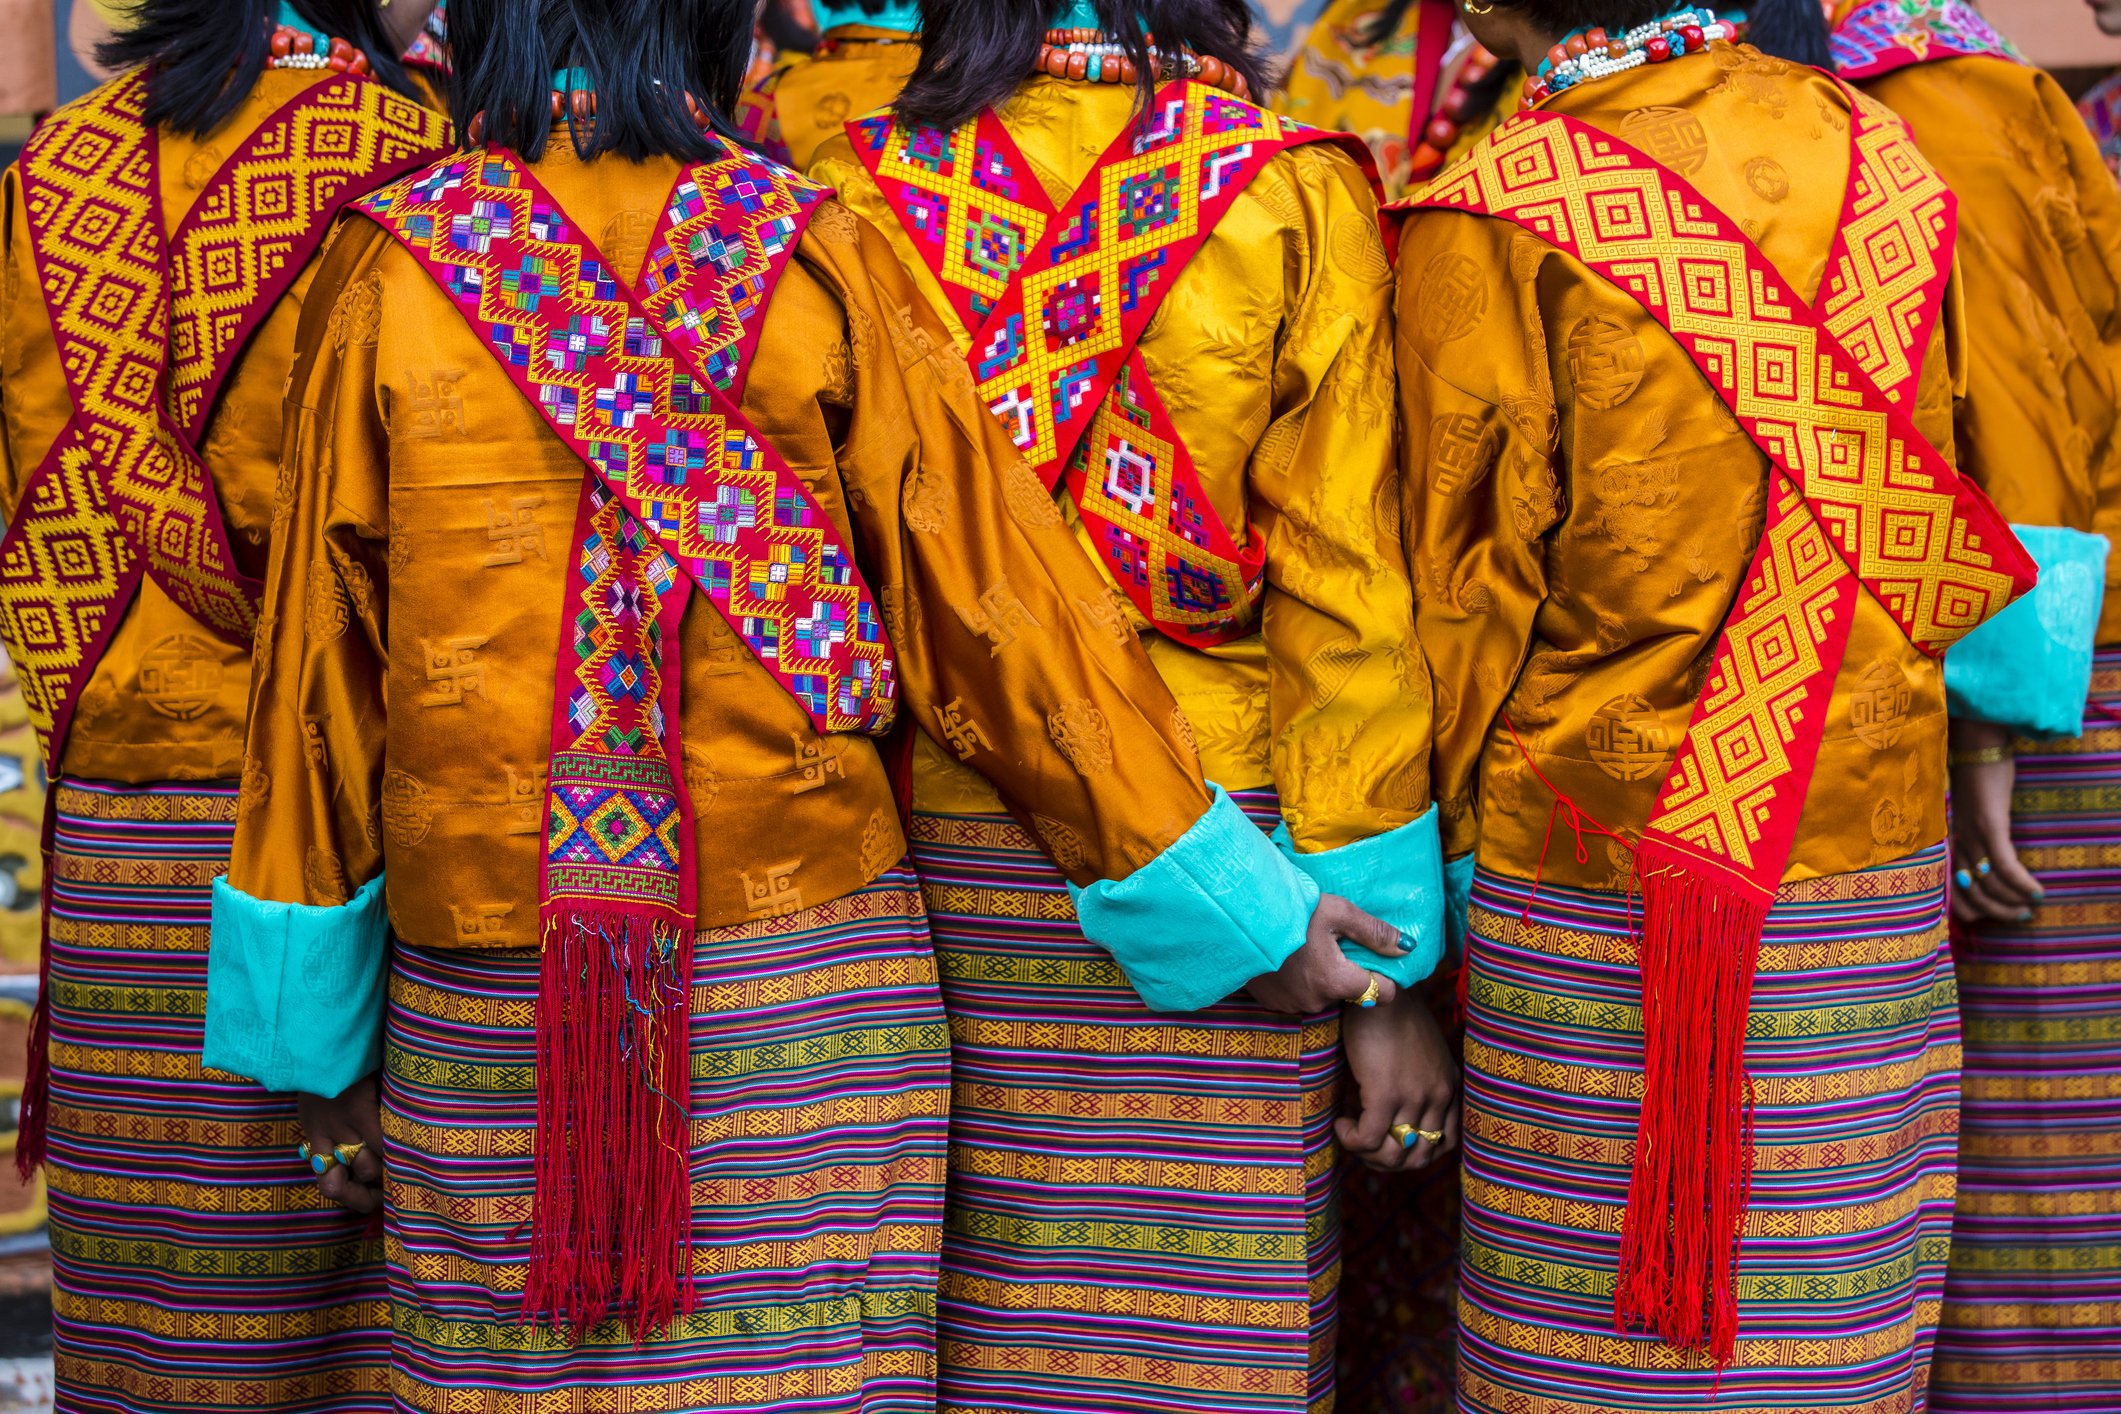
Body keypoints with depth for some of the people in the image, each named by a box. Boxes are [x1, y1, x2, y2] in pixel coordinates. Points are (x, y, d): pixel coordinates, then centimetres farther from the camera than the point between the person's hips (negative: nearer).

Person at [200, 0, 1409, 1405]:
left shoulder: (390, 269, 0)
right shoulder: (813, 253, -3)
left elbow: (317, 656, 3)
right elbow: (987, 591, -1)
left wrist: (317, 1038, 12)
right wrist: (1239, 905, 7)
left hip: (484, 1011, 1)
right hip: (802, 997, -1)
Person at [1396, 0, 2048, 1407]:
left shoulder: (1494, 222, -11)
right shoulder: (1881, 152, 4)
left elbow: (1467, 587, -4)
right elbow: (1948, 520, 12)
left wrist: (1447, 828, 8)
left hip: (1600, 911, -5)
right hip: (1884, 881, 5)